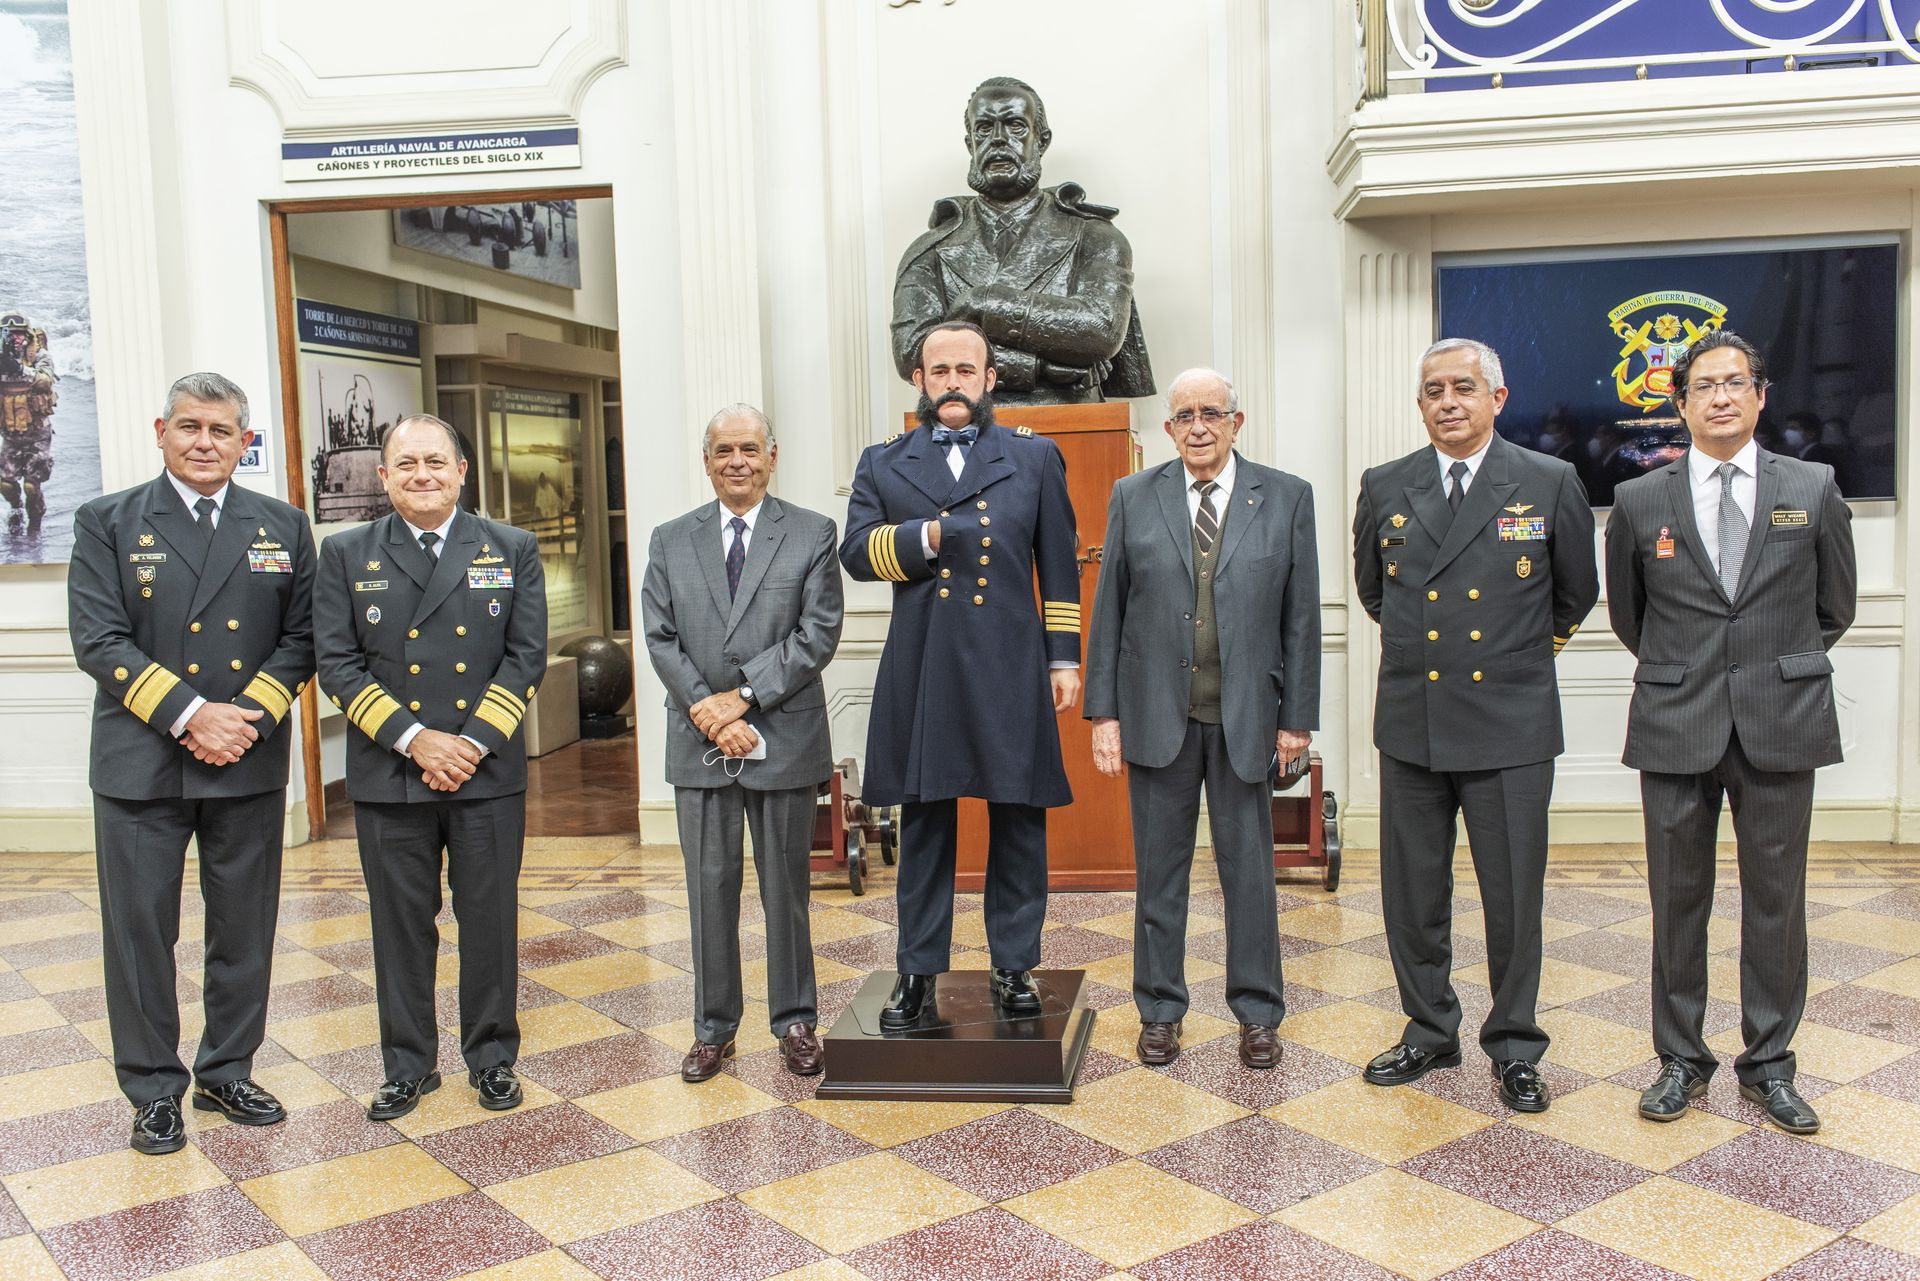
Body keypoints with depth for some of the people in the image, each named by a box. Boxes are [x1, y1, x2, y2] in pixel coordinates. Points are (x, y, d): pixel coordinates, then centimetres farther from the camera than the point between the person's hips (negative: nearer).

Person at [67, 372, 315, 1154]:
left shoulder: (283, 528, 7)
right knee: (140, 931, 5)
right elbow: (99, 642, -8)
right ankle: (154, 1091, 20)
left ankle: (227, 1074, 27)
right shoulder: (107, 523, 1)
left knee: (244, 930, 11)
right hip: (141, 765, -2)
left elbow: (302, 637, 4)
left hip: (249, 765, 2)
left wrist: (247, 715, -11)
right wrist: (189, 714, -17)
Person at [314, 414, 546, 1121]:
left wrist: (474, 743, -11)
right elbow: (338, 663, -1)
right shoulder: (346, 554, 4)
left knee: (490, 922, 8)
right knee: (401, 927, 9)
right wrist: (414, 739, -12)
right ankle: (409, 1065, 25)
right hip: (388, 776, 0)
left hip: (489, 773, 0)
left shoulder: (512, 550, 4)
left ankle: (491, 1057, 25)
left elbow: (526, 656, 0)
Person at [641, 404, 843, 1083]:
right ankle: (713, 1029, 22)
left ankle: (795, 1021, 22)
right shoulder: (670, 541, 9)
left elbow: (819, 633, -7)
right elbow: (660, 637, 2)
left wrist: (743, 696, -14)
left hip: (785, 741, -2)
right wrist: (706, 711, -11)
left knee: (786, 888, 9)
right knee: (709, 890, 9)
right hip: (699, 746, 2)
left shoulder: (812, 534, 1)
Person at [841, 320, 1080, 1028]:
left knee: (1018, 825, 6)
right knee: (923, 827, 8)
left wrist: (1064, 658, 5)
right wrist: (928, 536, -17)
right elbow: (857, 550, -1)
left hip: (1012, 673, 0)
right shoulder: (883, 464, 12)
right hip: (921, 676, 1)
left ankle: (1014, 965, 20)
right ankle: (918, 970, 19)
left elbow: (1059, 568, 9)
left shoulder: (1035, 457, 11)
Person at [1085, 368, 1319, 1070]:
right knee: (1160, 869, 10)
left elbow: (1301, 615, 2)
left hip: (1245, 717, 0)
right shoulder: (1133, 498, 4)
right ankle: (1160, 1010, 24)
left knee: (1249, 869, 8)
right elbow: (1108, 611, 3)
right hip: (1157, 715, 1)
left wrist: (1298, 716, -1)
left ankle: (1257, 1013, 23)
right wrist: (1104, 712, -2)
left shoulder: (1286, 498, 2)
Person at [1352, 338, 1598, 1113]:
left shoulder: (1550, 485, -2)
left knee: (1514, 897, 5)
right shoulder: (1384, 489, 4)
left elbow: (1576, 593, 12)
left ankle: (1514, 1049, 22)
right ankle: (1429, 1033, 28)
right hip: (1411, 722, 2)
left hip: (1509, 724, -2)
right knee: (1413, 895, 10)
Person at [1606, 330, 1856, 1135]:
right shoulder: (1639, 502, 3)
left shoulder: (1814, 490, 3)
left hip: (1780, 723, 0)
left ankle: (1768, 1062, 22)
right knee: (1677, 899, 7)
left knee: (1776, 899, 7)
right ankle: (1680, 1059, 20)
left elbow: (1834, 608, 13)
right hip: (1676, 728, 0)